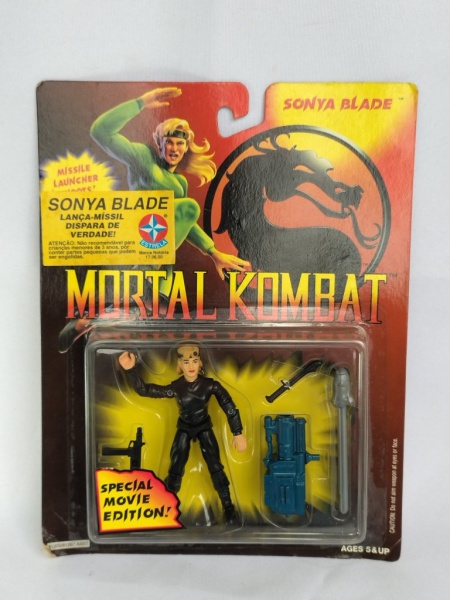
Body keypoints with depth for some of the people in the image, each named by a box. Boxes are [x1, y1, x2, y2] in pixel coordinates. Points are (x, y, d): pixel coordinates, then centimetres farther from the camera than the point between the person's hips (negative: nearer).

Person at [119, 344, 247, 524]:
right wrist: (130, 369, -41)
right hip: (184, 430, 1)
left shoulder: (210, 384, -23)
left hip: (204, 428, 0)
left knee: (215, 467, 1)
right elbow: (144, 390, -27)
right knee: (175, 469, 3)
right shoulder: (176, 387, -22)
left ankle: (228, 507, 20)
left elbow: (229, 407, -19)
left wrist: (238, 434, -21)